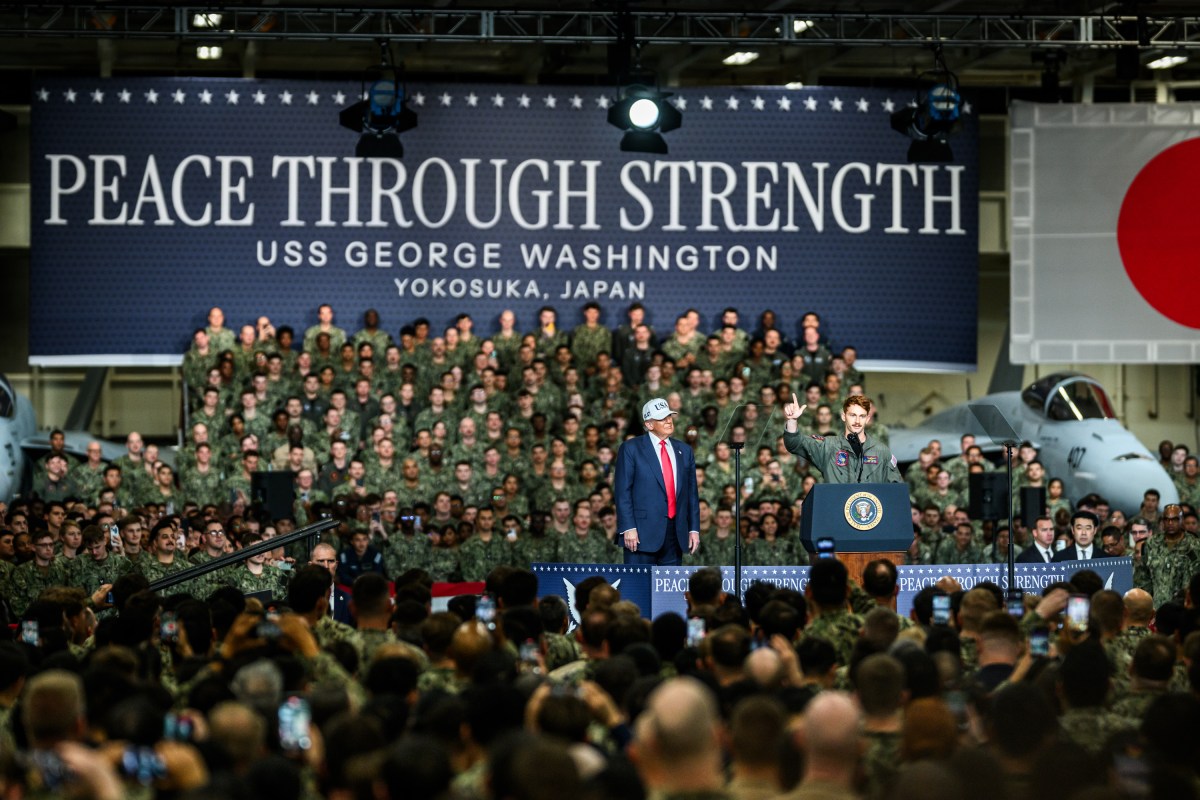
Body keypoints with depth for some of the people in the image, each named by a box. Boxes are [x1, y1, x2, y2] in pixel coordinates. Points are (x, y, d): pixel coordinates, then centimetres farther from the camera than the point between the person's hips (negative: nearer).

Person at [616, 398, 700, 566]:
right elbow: (622, 491, -5)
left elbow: (692, 493, 15)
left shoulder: (684, 451, 15)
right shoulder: (631, 448, 1)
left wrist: (694, 528, 8)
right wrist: (628, 528, -14)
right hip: (642, 532, -5)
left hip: (676, 532, 5)